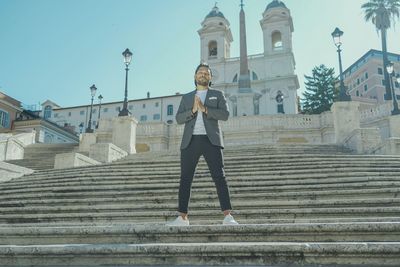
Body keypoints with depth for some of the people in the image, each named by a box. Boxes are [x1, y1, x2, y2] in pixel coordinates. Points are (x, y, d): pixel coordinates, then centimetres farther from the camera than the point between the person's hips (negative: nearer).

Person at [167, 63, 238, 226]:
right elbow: (178, 119, 7)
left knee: (219, 177, -10)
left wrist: (205, 109, -12)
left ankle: (227, 216, -10)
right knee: (185, 179, 0)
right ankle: (182, 218, 6)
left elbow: (225, 114, -2)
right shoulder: (186, 97, 20)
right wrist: (193, 110, -10)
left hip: (211, 140, -2)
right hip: (190, 141, 2)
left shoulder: (218, 95, 15)